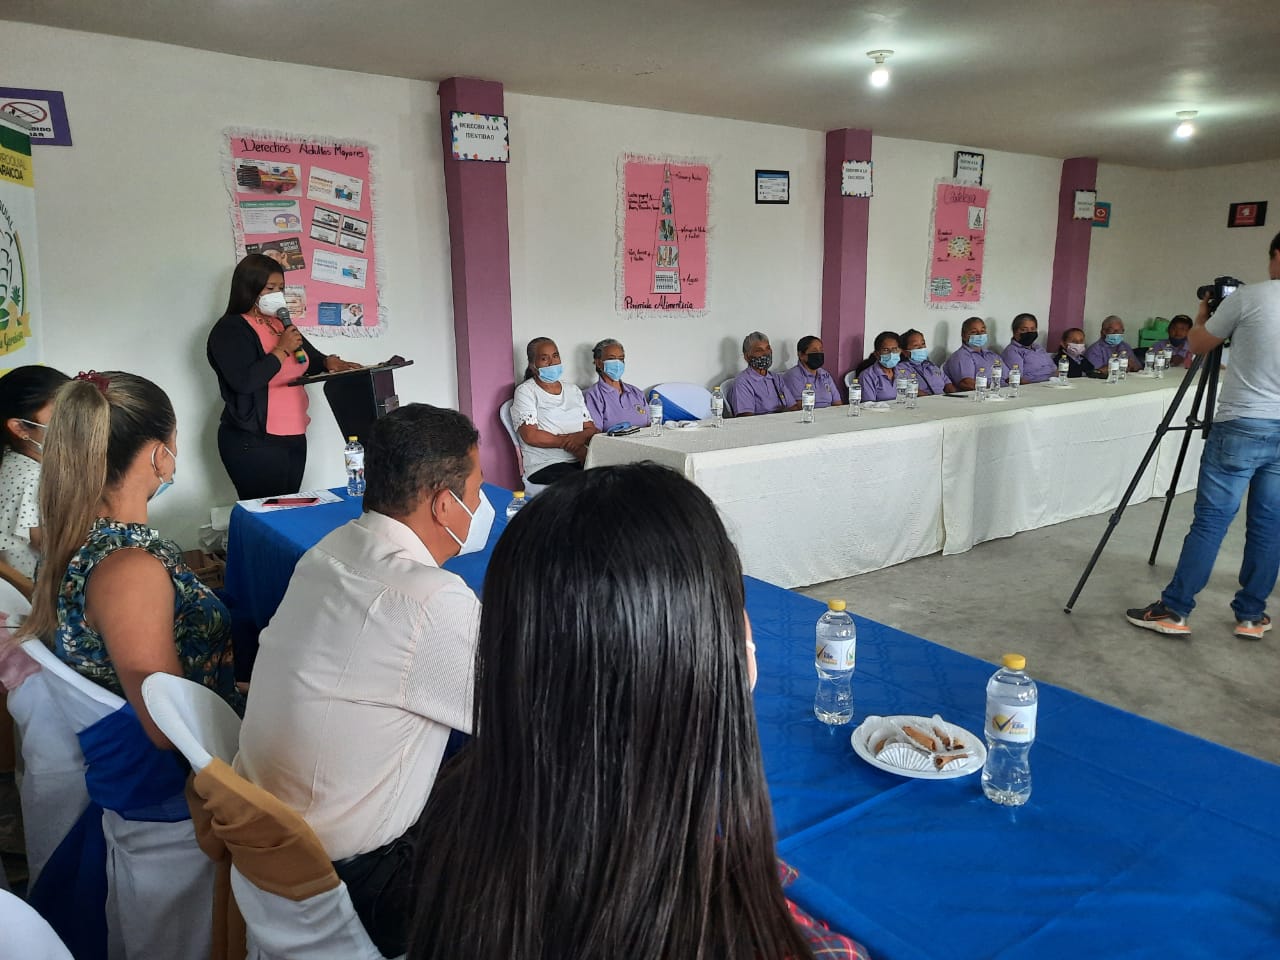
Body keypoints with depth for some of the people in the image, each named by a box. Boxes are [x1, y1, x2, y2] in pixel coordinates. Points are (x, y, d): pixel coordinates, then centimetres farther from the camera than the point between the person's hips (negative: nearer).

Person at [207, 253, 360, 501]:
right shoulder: (229, 329, -8)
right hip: (254, 443, -7)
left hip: (295, 437, 8)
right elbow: (244, 381, -22)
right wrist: (281, 350, -16)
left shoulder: (281, 324, 15)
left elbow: (310, 358, 24)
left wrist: (329, 362, 1)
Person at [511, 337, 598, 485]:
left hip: (580, 461, 6)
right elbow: (530, 436, -9)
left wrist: (582, 436, -10)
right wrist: (569, 441, -9)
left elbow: (591, 429, 14)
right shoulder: (525, 391, 4)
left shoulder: (573, 390, 22)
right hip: (544, 466, -6)